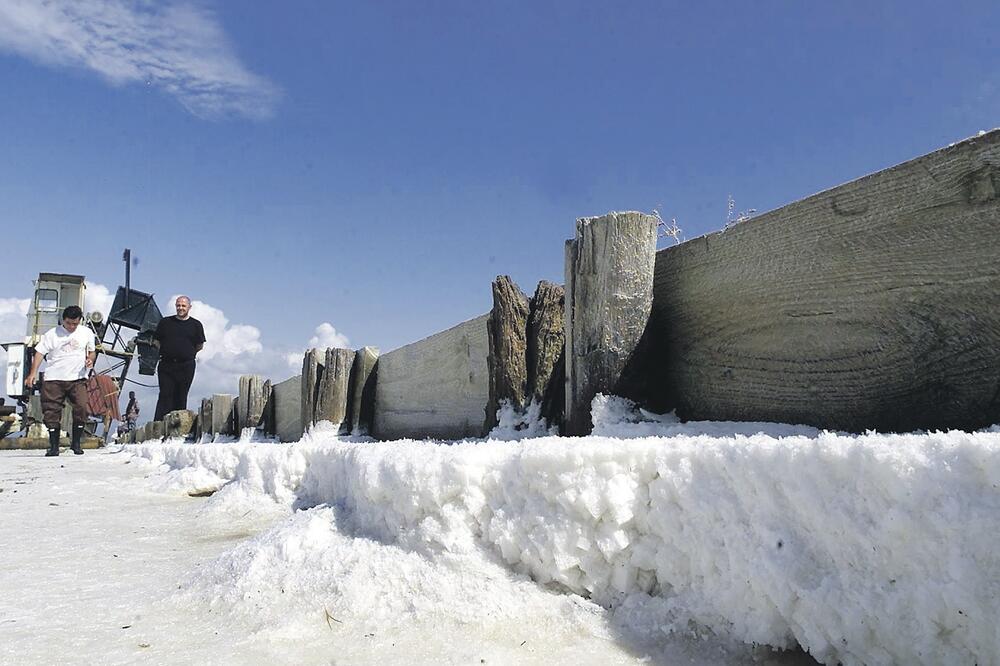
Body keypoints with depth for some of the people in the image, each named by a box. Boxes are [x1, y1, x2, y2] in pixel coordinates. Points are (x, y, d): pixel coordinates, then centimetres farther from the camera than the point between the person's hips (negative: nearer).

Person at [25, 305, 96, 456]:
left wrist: (90, 360, -3)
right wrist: (33, 373, -8)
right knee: (52, 411, -1)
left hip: (77, 378, 1)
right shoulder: (52, 334, 2)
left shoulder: (87, 333, 9)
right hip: (54, 379, -1)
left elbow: (92, 351, 20)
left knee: (81, 408, -11)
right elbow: (40, 352, 2)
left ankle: (76, 442, 4)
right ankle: (54, 446, 10)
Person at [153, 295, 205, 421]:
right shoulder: (165, 322, 9)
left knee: (181, 397, 3)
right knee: (165, 395, -6)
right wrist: (166, 351, 7)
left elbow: (200, 345, 11)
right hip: (166, 365, 0)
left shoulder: (196, 325, 6)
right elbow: (155, 341, 14)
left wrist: (188, 354, 9)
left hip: (186, 366, 0)